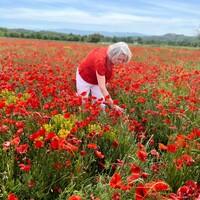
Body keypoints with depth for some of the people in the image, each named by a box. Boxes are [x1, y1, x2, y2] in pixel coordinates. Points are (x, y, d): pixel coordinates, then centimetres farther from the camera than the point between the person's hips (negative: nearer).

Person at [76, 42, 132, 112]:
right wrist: (113, 105, -51)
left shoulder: (110, 51, -25)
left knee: (100, 105, 5)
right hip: (85, 77, -6)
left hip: (98, 79, 6)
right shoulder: (101, 60, -45)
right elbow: (102, 87, -46)